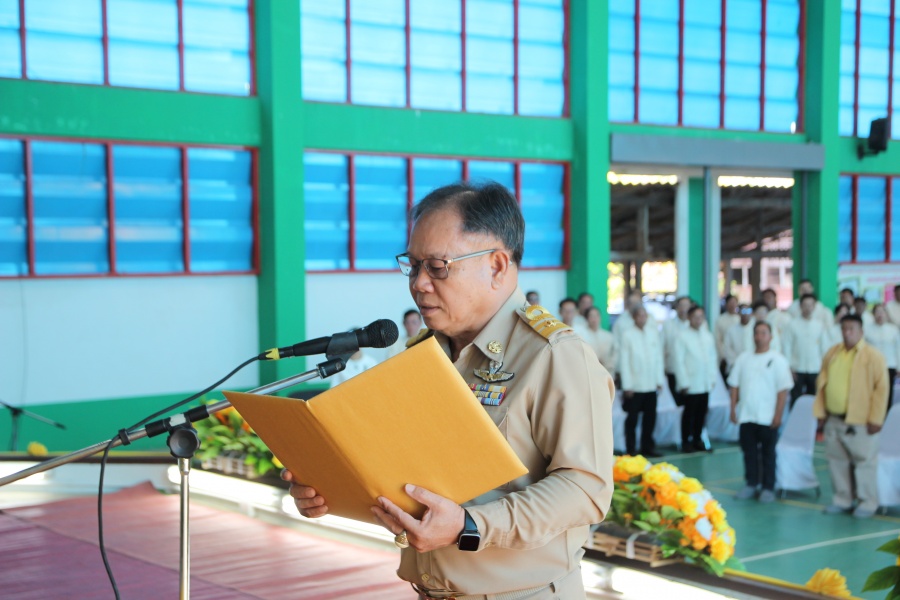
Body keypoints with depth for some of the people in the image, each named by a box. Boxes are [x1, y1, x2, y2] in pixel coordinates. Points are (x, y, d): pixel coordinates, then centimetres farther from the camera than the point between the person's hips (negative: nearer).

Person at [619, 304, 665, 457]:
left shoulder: (654, 332, 6)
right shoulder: (627, 334, -5)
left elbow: (659, 357, 10)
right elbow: (624, 361, -6)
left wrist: (659, 380, 6)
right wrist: (627, 385, -9)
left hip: (651, 385, 4)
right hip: (635, 385, -4)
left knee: (650, 417, 7)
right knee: (632, 418, 3)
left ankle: (647, 447, 18)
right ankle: (631, 449, 10)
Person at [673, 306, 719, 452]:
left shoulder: (708, 336, 9)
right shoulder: (683, 337, -6)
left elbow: (713, 358, 13)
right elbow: (679, 361, -8)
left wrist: (713, 378, 7)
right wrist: (684, 383, -10)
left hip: (705, 384, 4)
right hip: (691, 384, -4)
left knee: (701, 412, 7)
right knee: (689, 413, 1)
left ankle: (697, 439, 18)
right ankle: (686, 442, 9)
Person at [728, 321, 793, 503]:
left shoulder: (777, 360, -3)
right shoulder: (743, 358, 8)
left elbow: (783, 389, -7)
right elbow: (734, 385, 11)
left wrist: (778, 415, -11)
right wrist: (733, 409, 5)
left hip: (767, 418, -3)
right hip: (746, 416, 3)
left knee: (768, 453, 4)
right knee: (749, 452, 9)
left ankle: (768, 488, 12)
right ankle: (751, 485, 20)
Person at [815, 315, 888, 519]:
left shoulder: (873, 356, -6)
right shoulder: (832, 354, 10)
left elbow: (881, 388, -9)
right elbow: (822, 384, 13)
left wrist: (875, 419, -12)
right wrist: (820, 411, 7)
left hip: (860, 421, -5)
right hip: (834, 419, 5)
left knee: (864, 462, 0)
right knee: (837, 461, 11)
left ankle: (868, 503, 10)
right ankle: (842, 500, 22)